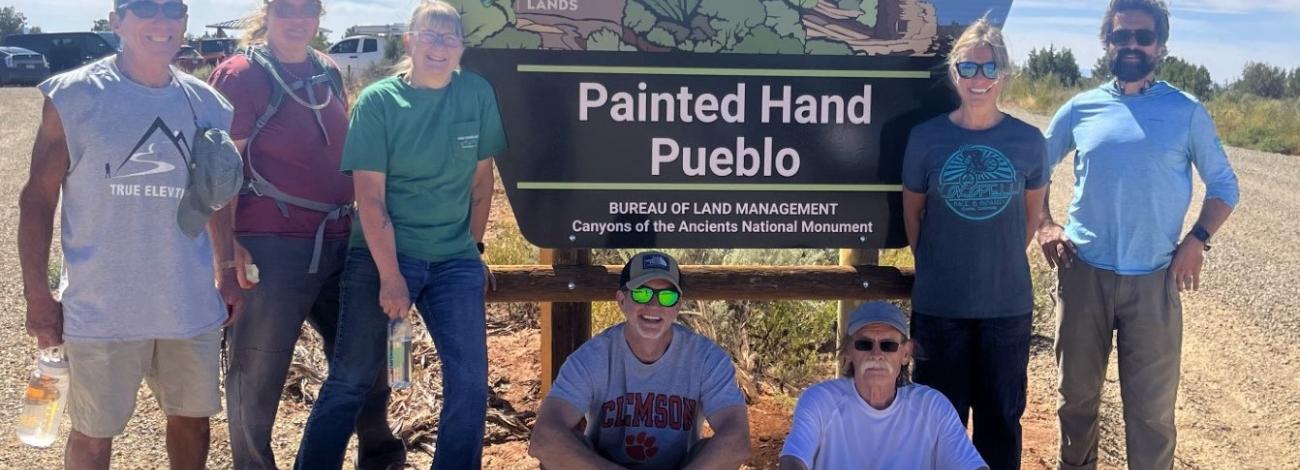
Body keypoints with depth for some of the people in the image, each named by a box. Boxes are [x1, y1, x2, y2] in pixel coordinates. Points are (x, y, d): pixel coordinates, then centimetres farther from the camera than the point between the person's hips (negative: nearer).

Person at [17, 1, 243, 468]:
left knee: (192, 416, 17)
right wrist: (37, 295, -8)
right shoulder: (73, 96, -8)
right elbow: (38, 198, -5)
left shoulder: (205, 104, 3)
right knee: (94, 433, 10)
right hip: (102, 309, -3)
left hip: (190, 305, 4)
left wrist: (228, 274, 11)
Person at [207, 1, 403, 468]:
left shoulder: (328, 72, 12)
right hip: (270, 248, -7)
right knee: (258, 372, 4)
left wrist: (361, 223, 20)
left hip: (338, 243, 7)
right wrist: (226, 246, -17)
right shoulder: (241, 75, -8)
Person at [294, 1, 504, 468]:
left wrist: (474, 247, 10)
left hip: (454, 262, 3)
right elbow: (370, 197, -11)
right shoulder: (378, 101, -8)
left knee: (470, 381, -4)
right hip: (381, 254, -2)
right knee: (349, 381, 3)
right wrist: (390, 276, -14)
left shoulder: (478, 93, 0)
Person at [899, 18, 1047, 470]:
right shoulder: (926, 137, -5)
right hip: (939, 303, -1)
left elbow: (1032, 212, 11)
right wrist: (933, 267, 7)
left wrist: (1002, 261, 11)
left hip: (1009, 302, 1)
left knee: (1001, 416, 13)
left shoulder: (1028, 140, -3)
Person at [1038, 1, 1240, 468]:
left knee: (1152, 406, 1)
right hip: (1083, 273, 2)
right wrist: (1044, 225, 1)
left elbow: (1223, 184, 7)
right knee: (1077, 392, 13)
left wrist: (1197, 239, -7)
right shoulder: (1081, 109, 3)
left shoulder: (1186, 111, 0)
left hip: (1154, 279, -1)